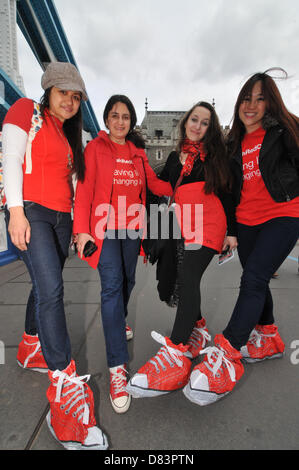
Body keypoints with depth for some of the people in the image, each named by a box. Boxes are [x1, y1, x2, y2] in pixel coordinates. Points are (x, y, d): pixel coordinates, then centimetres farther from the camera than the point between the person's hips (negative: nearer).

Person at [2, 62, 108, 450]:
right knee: (51, 289, -21)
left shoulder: (68, 133, 25)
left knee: (46, 287, 12)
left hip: (61, 216, 8)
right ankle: (66, 391, -17)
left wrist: (75, 223, 17)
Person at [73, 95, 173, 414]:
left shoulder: (137, 151, 15)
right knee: (112, 286, -12)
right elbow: (84, 190, -5)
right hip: (105, 226, -5)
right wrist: (82, 230, -14)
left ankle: (118, 325, 42)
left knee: (128, 281, 14)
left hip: (132, 226, 5)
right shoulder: (95, 148, 2)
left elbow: (153, 183, 13)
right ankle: (118, 368, -7)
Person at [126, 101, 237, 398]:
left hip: (209, 224, -4)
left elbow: (226, 193, 7)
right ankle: (198, 329, 23)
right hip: (183, 226, 5)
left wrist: (231, 231, 0)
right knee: (169, 284, 0)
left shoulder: (215, 154, 10)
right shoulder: (175, 157, 20)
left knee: (188, 277, -22)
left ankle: (177, 353, -19)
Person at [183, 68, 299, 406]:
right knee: (256, 280, 11)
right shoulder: (235, 144, 15)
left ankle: (225, 357, -16)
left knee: (253, 279, -18)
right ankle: (268, 339, 31)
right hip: (246, 222, 6)